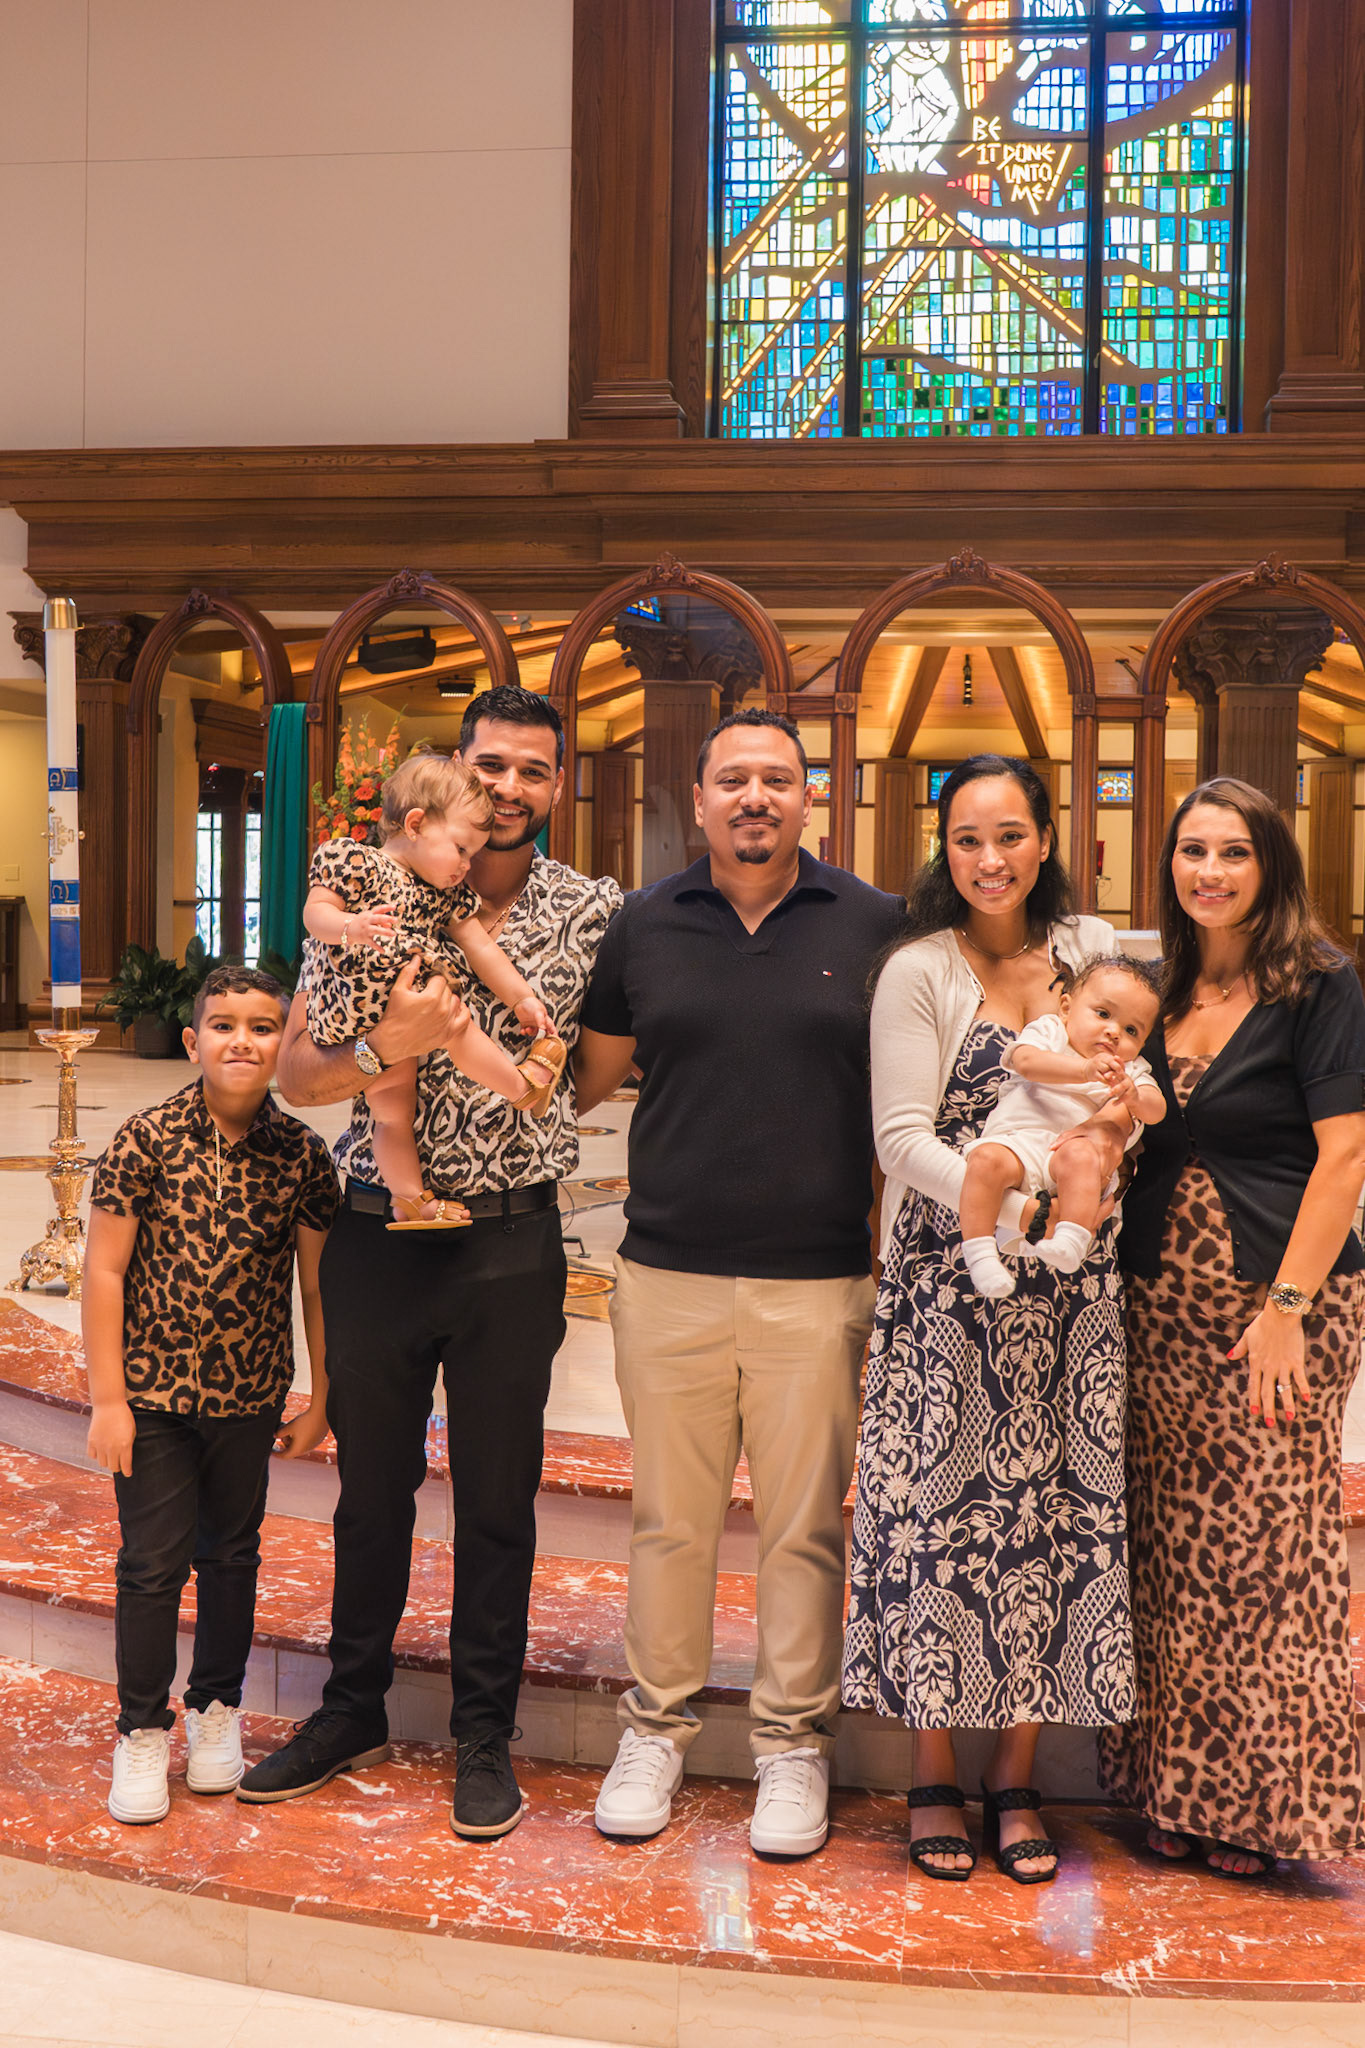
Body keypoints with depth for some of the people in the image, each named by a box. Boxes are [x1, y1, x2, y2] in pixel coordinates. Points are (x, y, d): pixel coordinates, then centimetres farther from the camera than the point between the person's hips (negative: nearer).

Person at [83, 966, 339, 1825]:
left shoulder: (302, 1155, -5)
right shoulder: (147, 1140, -11)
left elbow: (318, 1282, 2)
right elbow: (104, 1270, -8)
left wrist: (322, 1400, 5)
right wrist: (108, 1398, -9)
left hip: (249, 1397, 2)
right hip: (153, 1390, -2)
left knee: (232, 1555, 15)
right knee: (154, 1561, 2)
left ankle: (217, 1707, 34)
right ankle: (142, 1729, 20)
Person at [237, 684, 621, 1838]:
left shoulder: (594, 913, 0)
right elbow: (296, 1073, -3)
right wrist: (384, 1048, -22)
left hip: (512, 1244, -1)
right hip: (377, 1234, 1)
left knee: (498, 1498, 8)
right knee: (371, 1487, 14)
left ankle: (485, 1735, 25)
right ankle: (354, 1711, 33)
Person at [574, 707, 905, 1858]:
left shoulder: (873, 926, 2)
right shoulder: (644, 926, 6)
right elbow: (584, 1080, 14)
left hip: (819, 1280, -1)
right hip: (668, 1275, 1)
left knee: (805, 1525, 7)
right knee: (669, 1518, 10)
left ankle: (795, 1742, 23)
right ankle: (657, 1729, 26)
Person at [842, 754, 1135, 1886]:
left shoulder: (1094, 948, 9)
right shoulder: (920, 972, -3)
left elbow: (1132, 1085, 16)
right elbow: (903, 1136, -9)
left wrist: (1113, 1132, -7)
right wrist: (1007, 1207, -22)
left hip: (1073, 1285, 4)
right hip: (950, 1279, -3)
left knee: (1059, 1508, 5)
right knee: (941, 1508, 0)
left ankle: (1018, 1776, 20)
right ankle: (934, 1779, 17)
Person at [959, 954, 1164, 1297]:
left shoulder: (1130, 1070, 23)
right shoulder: (1048, 1032, 15)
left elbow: (1157, 1111, 5)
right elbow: (1028, 1062, -10)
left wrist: (1135, 1097, -21)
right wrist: (1085, 1070, -26)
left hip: (1076, 1144, 1)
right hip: (1015, 1138, -1)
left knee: (1081, 1156, -34)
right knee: (986, 1158, -32)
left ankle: (1071, 1242, -44)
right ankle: (979, 1251, -33)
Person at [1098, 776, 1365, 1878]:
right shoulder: (1166, 990, 12)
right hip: (1164, 1306, 6)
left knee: (1268, 1550, -1)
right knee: (1171, 1548, 9)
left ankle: (1263, 1800, 14)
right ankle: (1178, 1789, 21)